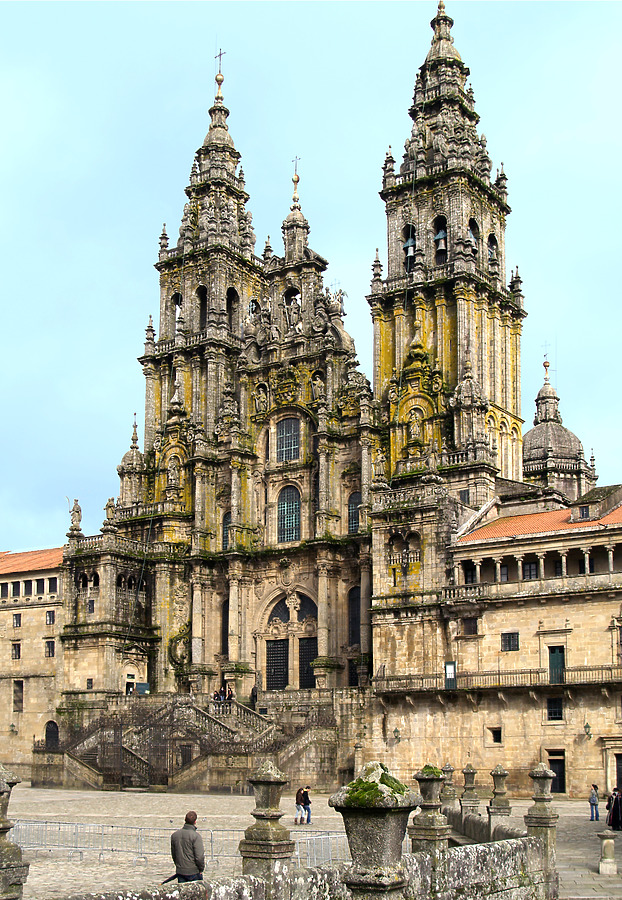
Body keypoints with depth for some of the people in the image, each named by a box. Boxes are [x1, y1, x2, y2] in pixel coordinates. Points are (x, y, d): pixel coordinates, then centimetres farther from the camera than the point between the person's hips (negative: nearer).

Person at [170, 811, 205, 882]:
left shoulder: (174, 835, 1)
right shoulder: (196, 836, -17)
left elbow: (173, 855, 11)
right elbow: (199, 856, -18)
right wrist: (201, 869, -3)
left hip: (180, 871, 5)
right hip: (194, 871, -5)